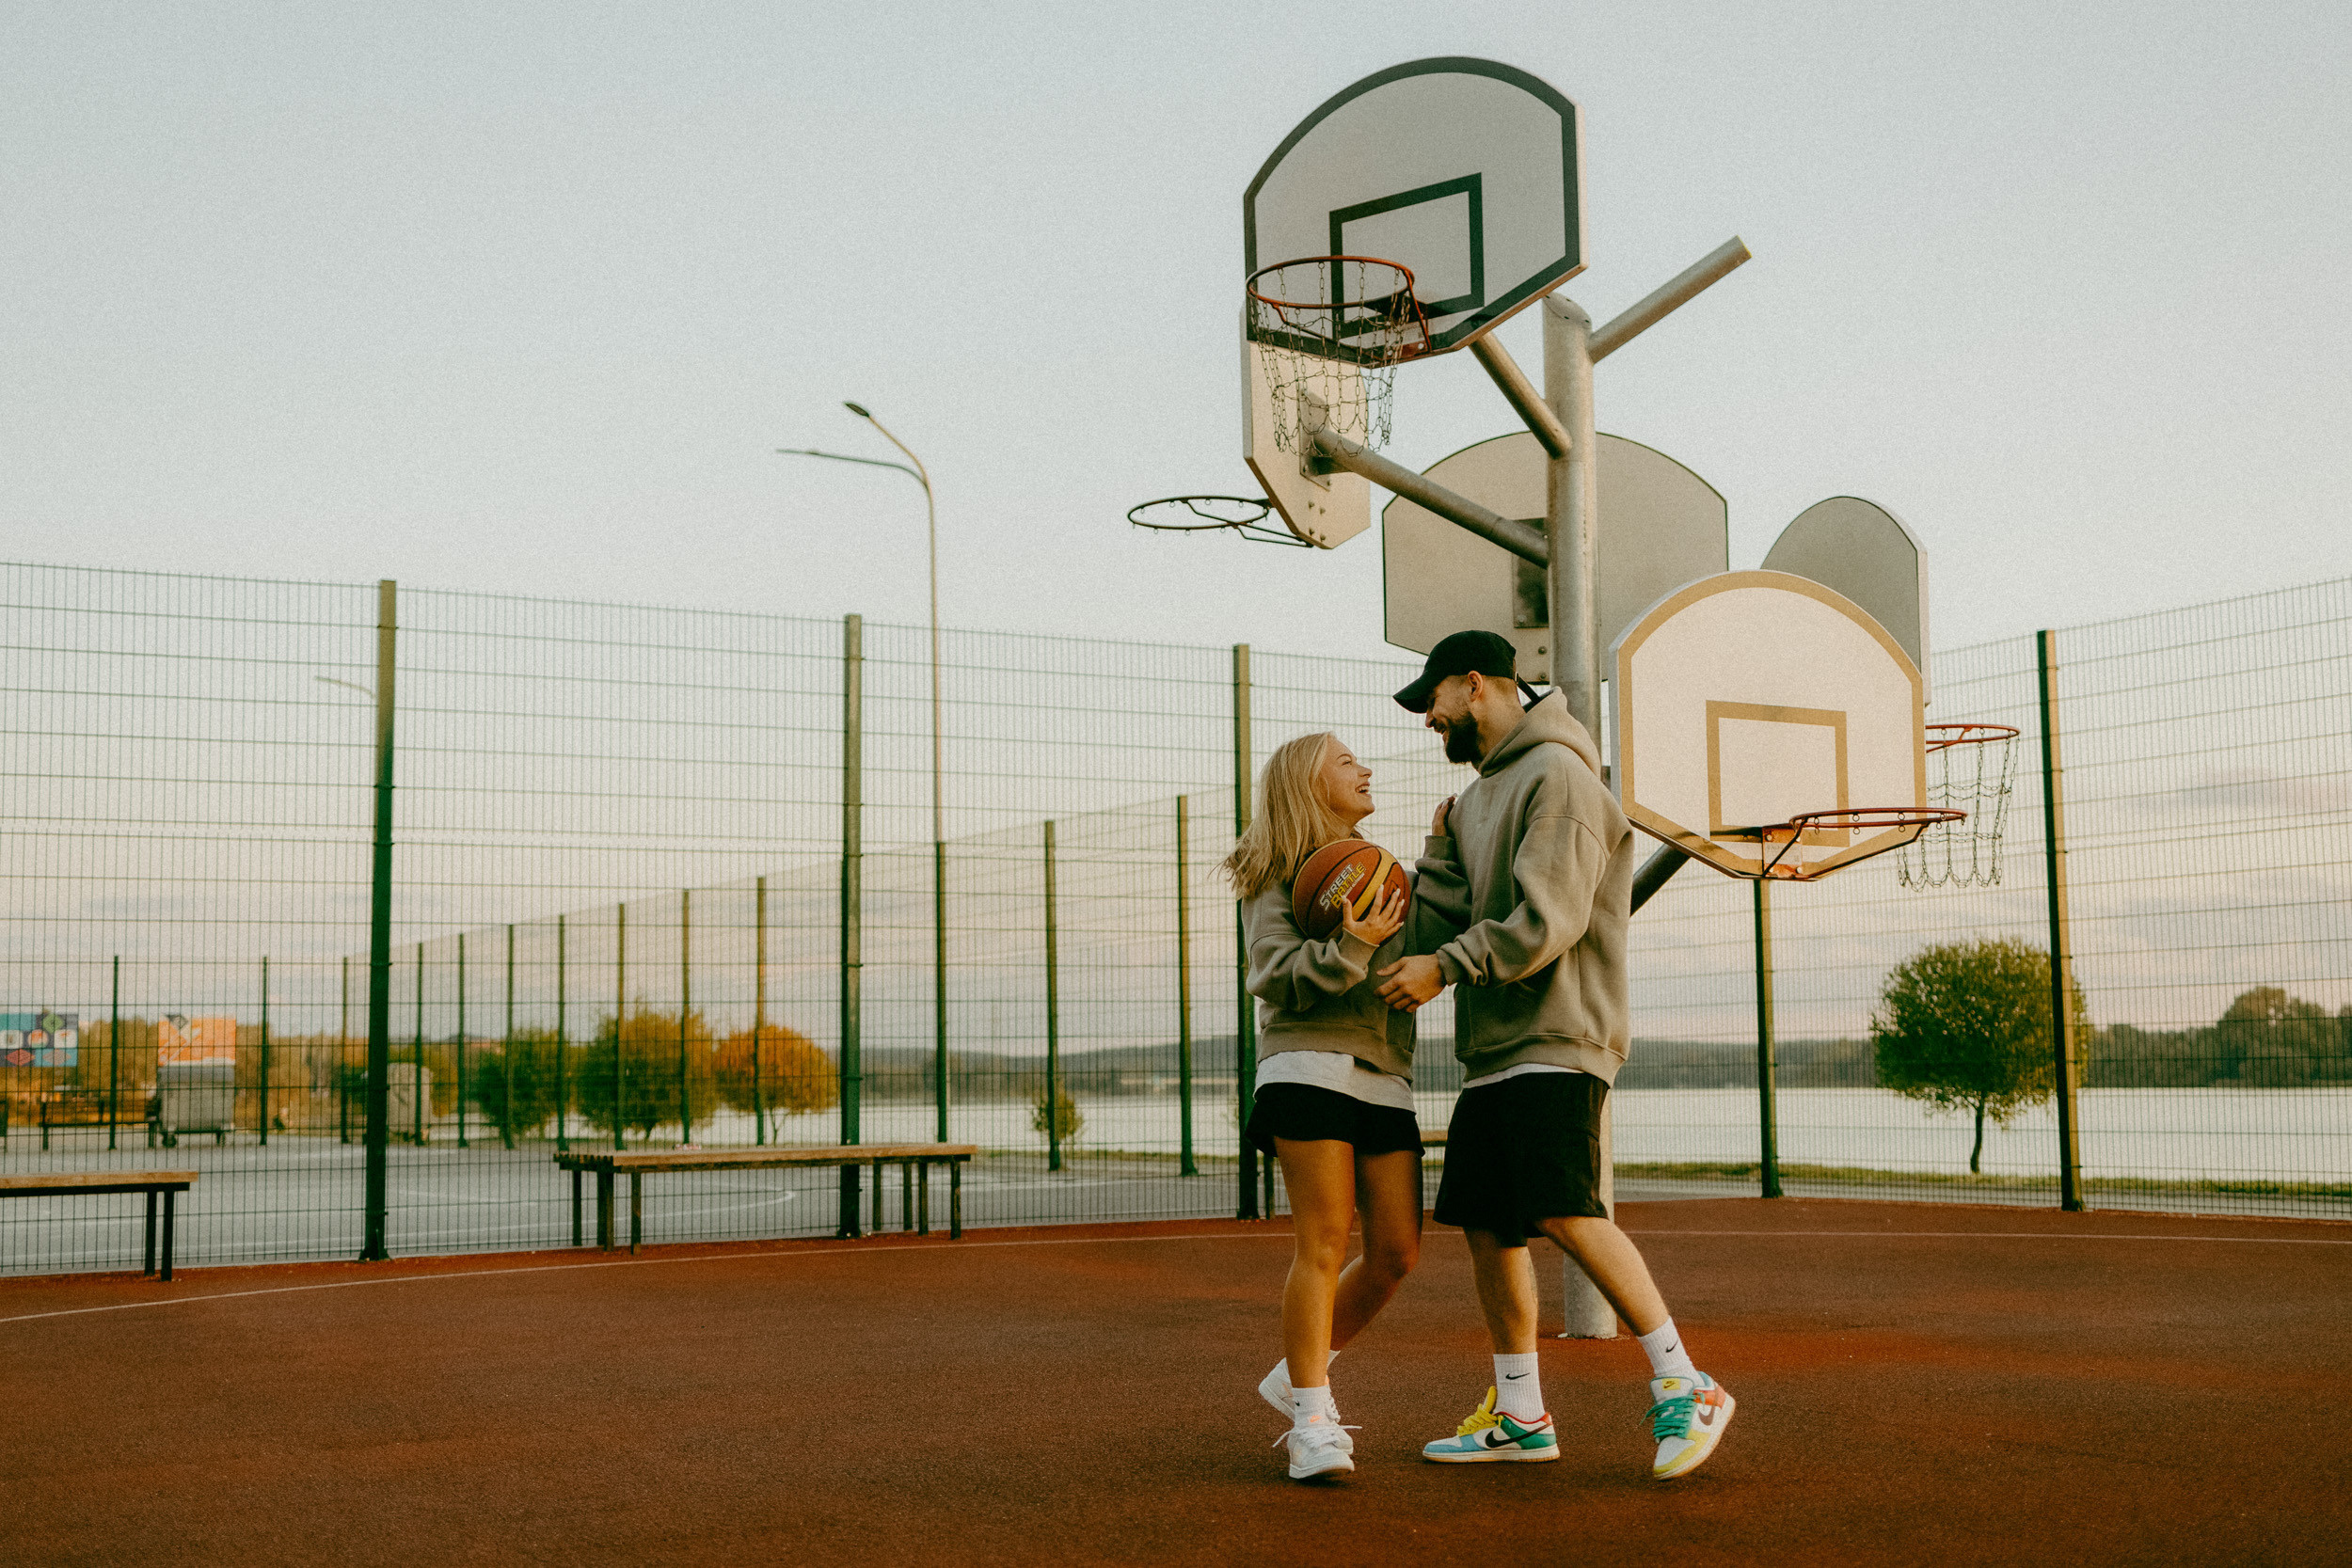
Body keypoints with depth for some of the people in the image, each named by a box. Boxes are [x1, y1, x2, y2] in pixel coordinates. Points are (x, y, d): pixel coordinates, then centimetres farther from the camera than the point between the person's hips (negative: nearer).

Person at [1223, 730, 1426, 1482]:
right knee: (1323, 1243, -12)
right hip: (1310, 1067, -7)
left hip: (1384, 1076, 7)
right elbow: (1280, 977, -8)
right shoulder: (1274, 877, 3)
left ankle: (1296, 1375, 19)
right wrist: (1350, 947, -22)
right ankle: (1313, 1422, -7)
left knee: (1397, 1252, 1)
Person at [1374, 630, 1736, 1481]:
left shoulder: (1557, 775, -9)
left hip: (1556, 1043, -10)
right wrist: (1440, 846, 3)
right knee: (1487, 1227, 8)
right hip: (1491, 1051, 10)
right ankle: (1519, 1417, 16)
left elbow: (1547, 922, -19)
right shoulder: (1480, 795, 21)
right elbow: (1454, 918, 15)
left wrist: (1444, 968, -18)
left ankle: (1684, 1389, -11)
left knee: (1567, 1214, -19)